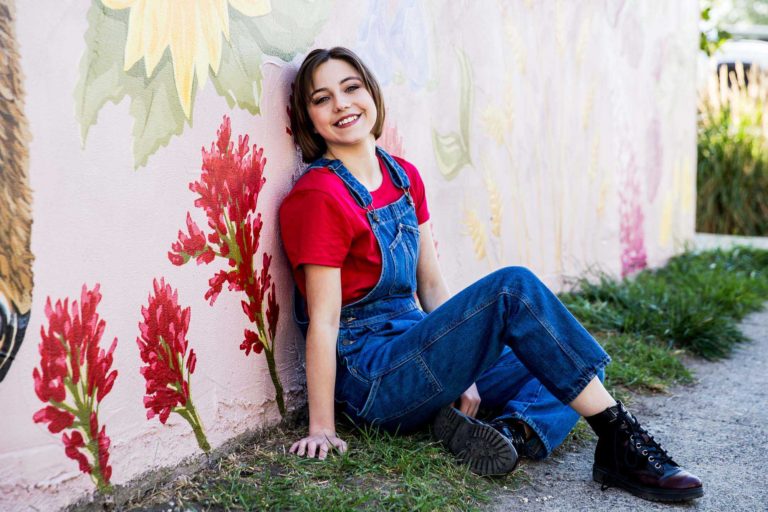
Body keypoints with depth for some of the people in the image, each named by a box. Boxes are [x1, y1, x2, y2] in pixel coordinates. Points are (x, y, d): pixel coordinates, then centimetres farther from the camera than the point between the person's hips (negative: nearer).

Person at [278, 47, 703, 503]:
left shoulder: (404, 178, 9)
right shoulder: (319, 196, -14)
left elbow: (432, 285, 9)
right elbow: (323, 320, -16)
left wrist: (463, 369, 0)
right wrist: (322, 428, -15)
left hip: (417, 351, 8)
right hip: (371, 381, -8)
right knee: (512, 286, -24)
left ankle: (510, 432, -23)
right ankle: (619, 440, -21)